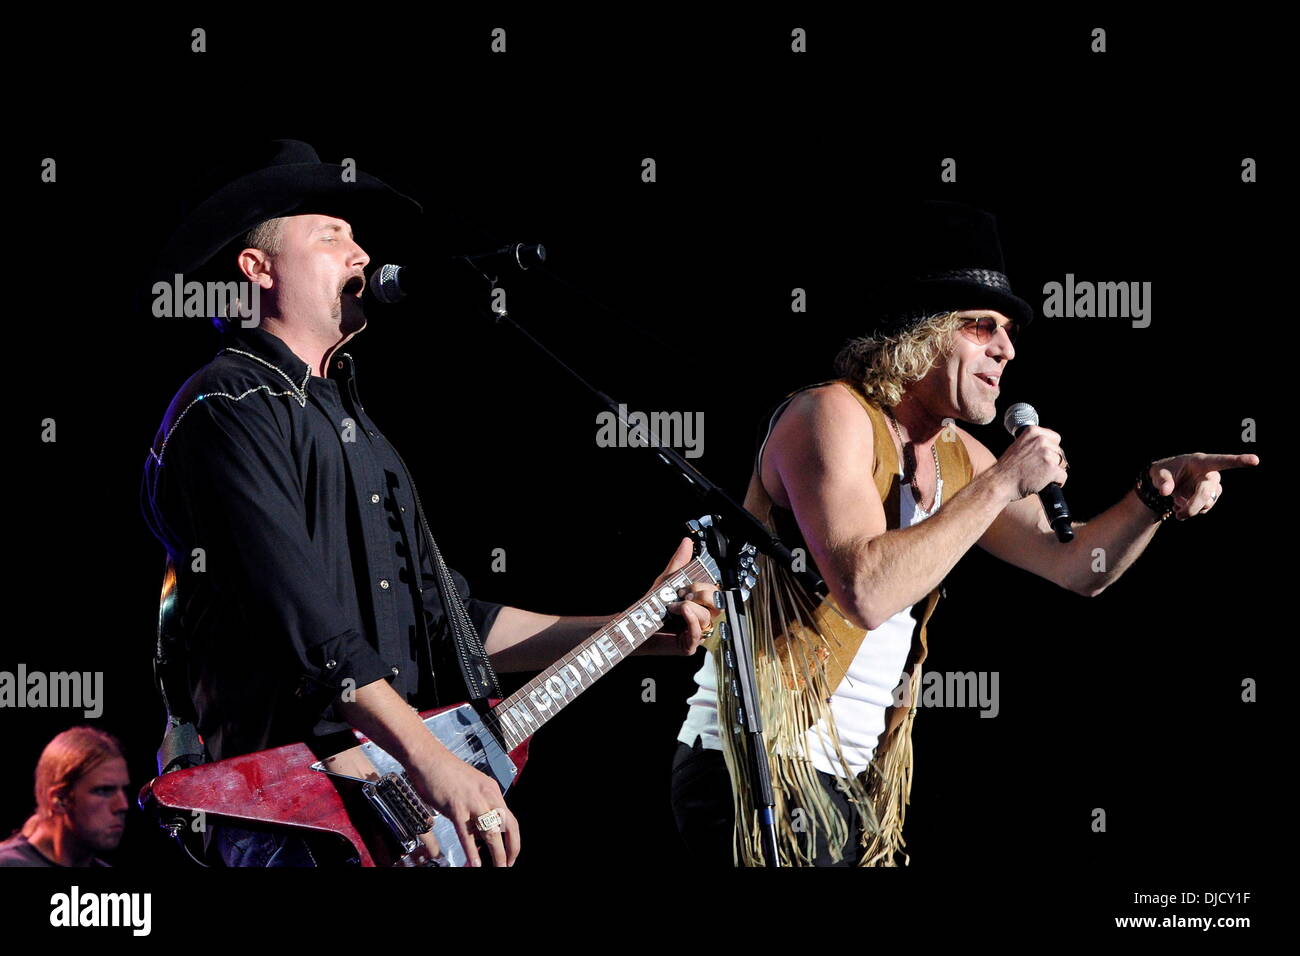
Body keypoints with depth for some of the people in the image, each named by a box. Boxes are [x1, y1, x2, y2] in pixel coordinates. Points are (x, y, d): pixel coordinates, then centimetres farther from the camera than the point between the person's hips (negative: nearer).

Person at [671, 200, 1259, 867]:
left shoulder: (955, 455, 12)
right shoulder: (833, 415, -14)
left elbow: (1075, 566, 18)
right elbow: (866, 592, -29)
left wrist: (1156, 495, -1)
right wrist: (1001, 485, -22)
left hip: (851, 785, 9)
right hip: (759, 770, -9)